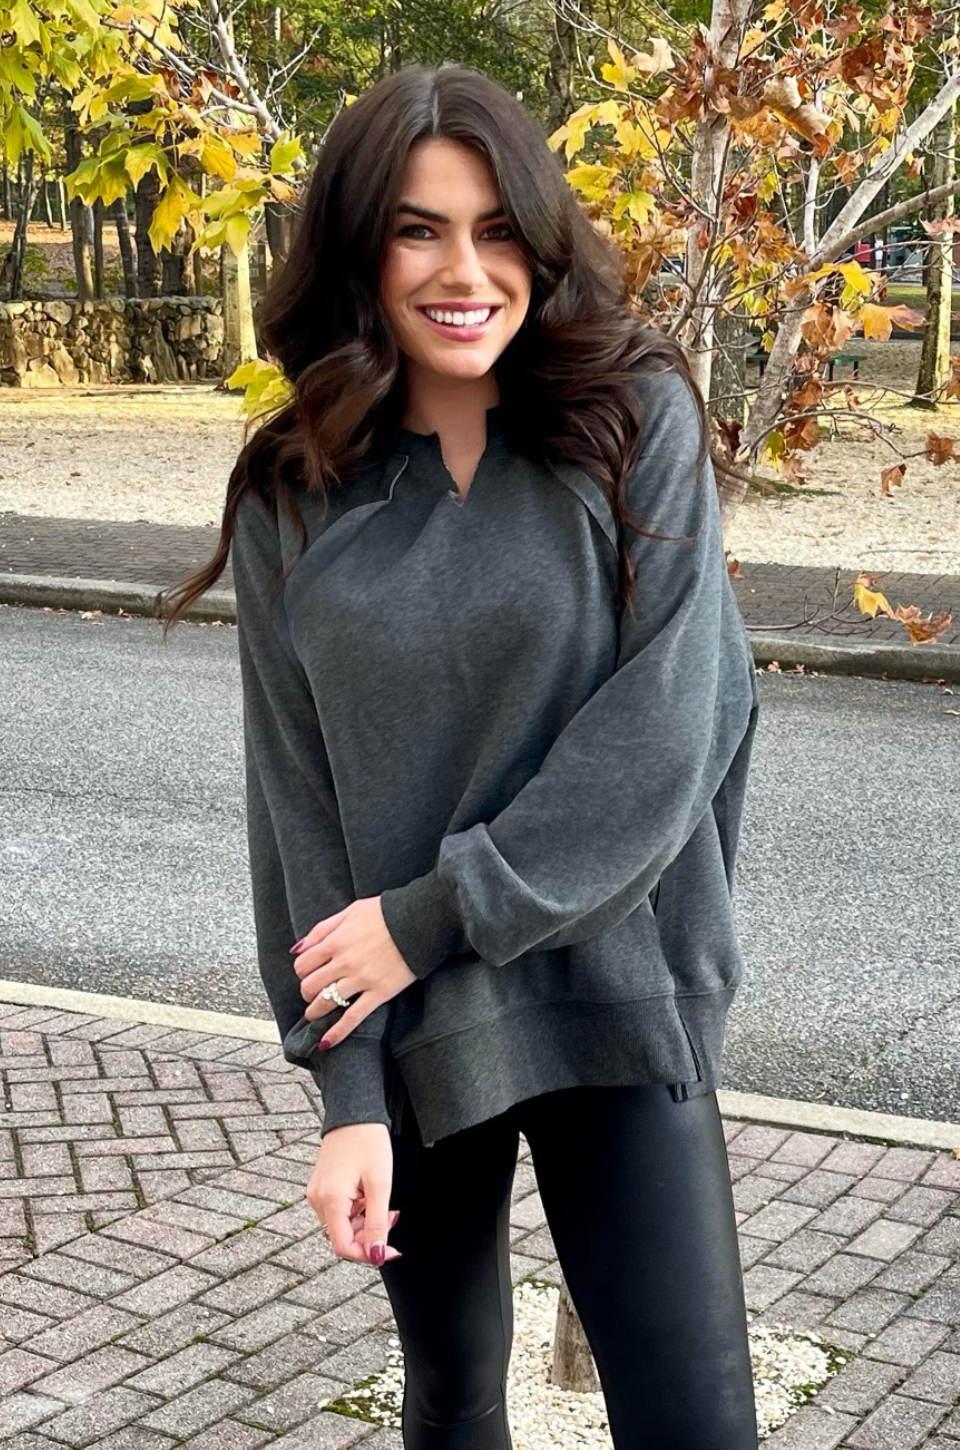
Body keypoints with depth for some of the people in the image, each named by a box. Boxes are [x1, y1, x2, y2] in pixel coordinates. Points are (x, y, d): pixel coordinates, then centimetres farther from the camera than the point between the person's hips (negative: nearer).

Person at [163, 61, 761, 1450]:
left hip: (615, 1005, -2)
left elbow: (660, 738, -12)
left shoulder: (636, 425, -5)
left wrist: (434, 917, -14)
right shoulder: (296, 497, -1)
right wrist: (346, 1093, -6)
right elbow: (299, 805, -1)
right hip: (413, 1025, 2)